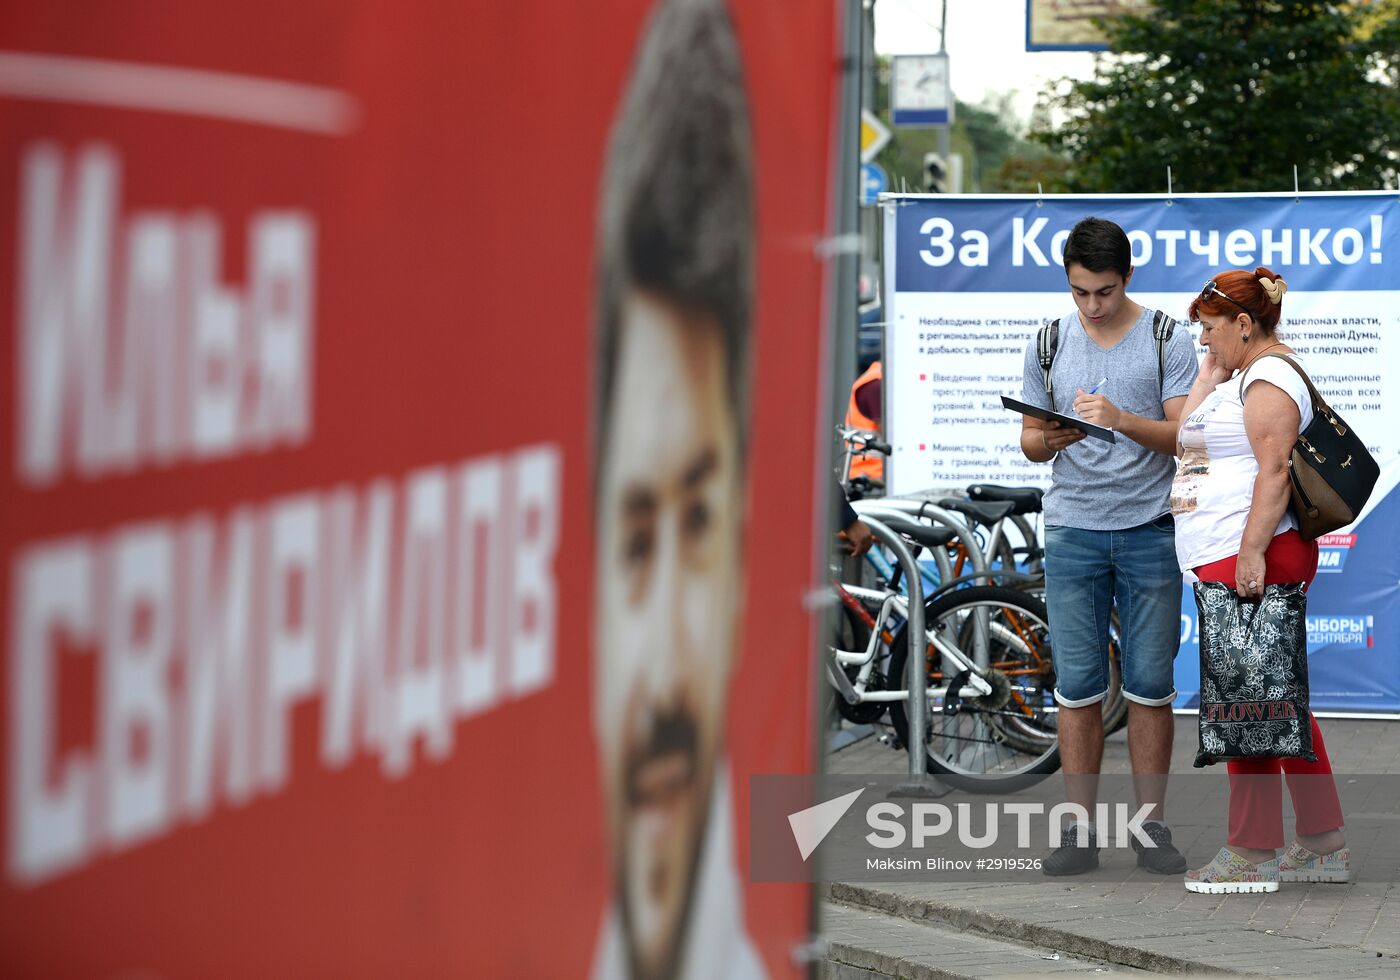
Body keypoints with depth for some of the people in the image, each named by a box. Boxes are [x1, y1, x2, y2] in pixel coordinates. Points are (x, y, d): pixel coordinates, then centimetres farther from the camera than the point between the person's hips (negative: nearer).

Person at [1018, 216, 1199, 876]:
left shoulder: (1167, 340, 0)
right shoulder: (1048, 345, 8)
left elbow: (1185, 436, -6)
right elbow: (1029, 443, 10)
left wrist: (1121, 419, -23)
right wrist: (1051, 440, -14)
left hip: (1150, 530, -1)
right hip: (1073, 530, 2)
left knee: (1150, 685, 1)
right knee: (1077, 686, 0)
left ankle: (1150, 826, 10)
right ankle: (1081, 831, 6)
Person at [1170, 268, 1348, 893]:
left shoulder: (1268, 378, -11)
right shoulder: (1245, 378, 22)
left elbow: (1274, 469, -21)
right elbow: (1187, 432, 26)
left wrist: (1252, 550, -26)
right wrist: (1211, 369, 18)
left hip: (1251, 560, -11)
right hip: (1229, 563, 11)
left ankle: (1251, 854, -6)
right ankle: (1323, 845, 14)